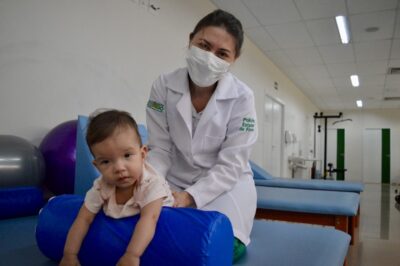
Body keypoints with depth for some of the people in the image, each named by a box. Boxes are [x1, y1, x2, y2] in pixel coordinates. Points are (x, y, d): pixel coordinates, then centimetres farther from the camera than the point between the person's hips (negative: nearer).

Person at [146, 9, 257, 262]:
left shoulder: (242, 97, -16)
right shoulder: (163, 86, -12)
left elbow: (230, 166, -16)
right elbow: (160, 150, -8)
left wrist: (189, 197, -30)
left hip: (226, 182, -1)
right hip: (176, 182, 2)